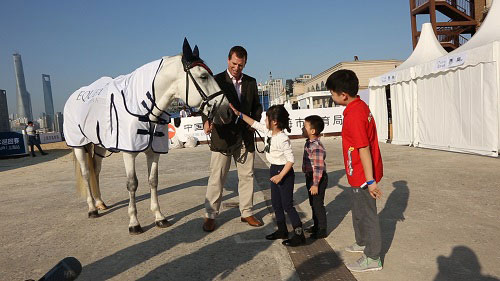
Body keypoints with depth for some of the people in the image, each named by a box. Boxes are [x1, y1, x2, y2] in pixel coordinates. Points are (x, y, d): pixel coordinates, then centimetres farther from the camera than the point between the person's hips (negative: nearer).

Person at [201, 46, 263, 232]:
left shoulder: (251, 82, 11)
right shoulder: (216, 80, -2)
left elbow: (257, 106, 17)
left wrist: (254, 122, -2)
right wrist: (206, 120, -30)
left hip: (245, 137, 4)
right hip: (223, 136, -4)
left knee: (246, 175, 11)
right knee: (217, 177, 1)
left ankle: (246, 213, 24)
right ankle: (210, 216, 13)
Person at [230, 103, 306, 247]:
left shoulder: (282, 139, -25)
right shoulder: (268, 131, 2)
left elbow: (291, 159, -25)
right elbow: (255, 124, 14)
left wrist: (280, 176, -25)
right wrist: (239, 114, 11)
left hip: (284, 172, -9)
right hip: (274, 170, 10)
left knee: (287, 205, -3)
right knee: (276, 203, 17)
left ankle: (299, 235, 6)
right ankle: (282, 230, 31)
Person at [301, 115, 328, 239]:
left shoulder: (317, 147, -25)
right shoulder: (309, 143, 7)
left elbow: (319, 168, -26)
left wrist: (315, 184, -24)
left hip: (318, 178, -10)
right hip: (310, 177, 10)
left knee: (318, 204, 1)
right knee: (313, 203, 20)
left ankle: (322, 230, 14)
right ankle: (316, 226, 35)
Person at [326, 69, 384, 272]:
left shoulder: (353, 116, -26)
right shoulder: (361, 106, 6)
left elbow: (363, 149, -26)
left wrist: (370, 180, -23)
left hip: (362, 176, -10)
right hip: (360, 174, 10)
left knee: (366, 214, 4)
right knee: (358, 210, 25)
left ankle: (372, 258, 20)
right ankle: (362, 242, 44)